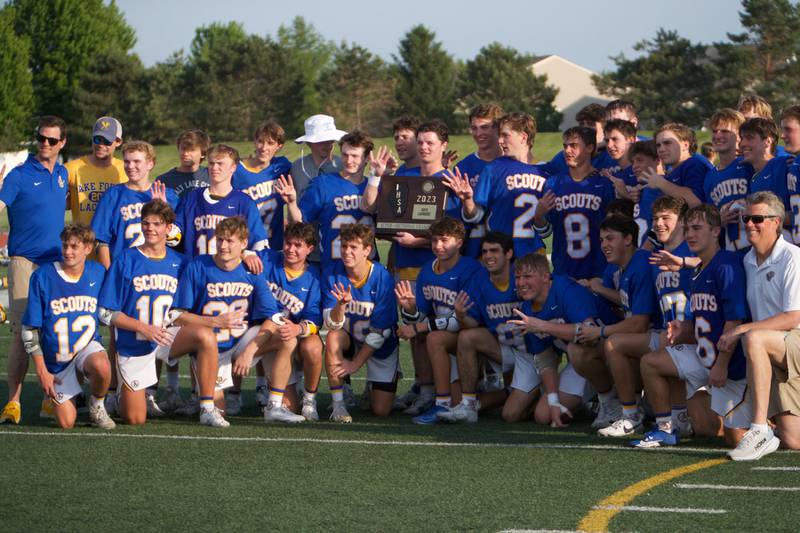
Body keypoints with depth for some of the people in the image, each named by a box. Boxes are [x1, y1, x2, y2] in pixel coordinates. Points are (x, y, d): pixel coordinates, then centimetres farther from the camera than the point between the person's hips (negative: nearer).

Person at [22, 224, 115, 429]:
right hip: (56, 359, 0)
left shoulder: (98, 273, -6)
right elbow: (30, 329, -8)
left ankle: (97, 406, -4)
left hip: (88, 346, 0)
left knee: (101, 366, -37)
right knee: (67, 423, -5)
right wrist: (42, 371, -9)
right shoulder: (43, 276, -13)